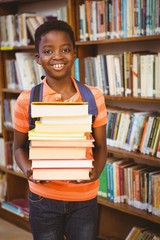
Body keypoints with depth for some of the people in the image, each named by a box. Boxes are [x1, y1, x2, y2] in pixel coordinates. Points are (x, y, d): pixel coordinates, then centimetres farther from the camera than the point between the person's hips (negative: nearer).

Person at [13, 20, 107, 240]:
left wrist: (96, 171, -18)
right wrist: (27, 170, -17)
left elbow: (100, 146, 2)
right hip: (43, 198, 0)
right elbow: (19, 147, 3)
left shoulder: (93, 96, -4)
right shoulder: (26, 100, -7)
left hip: (85, 198, 1)